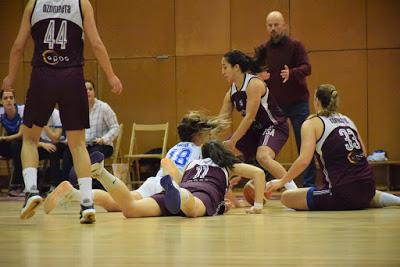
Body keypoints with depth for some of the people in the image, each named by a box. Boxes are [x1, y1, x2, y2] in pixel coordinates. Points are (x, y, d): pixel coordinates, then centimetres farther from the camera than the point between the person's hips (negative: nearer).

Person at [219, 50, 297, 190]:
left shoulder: (254, 84, -22)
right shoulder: (231, 93, 3)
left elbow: (249, 117, -25)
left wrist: (232, 141, -24)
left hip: (275, 126, -9)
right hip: (254, 129, 9)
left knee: (262, 156, -35)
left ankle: (293, 190, -29)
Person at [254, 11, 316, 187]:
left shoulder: (295, 46, -4)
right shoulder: (263, 50, 5)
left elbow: (307, 68, -15)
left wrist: (292, 73, -37)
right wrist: (258, 76, -18)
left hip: (298, 104, -3)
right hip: (273, 105, 3)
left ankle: (309, 185, 2)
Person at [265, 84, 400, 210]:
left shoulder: (312, 124, -1)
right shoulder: (347, 120, 16)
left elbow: (304, 161, -11)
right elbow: (363, 153, 18)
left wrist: (281, 182, -1)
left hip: (342, 192, -7)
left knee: (286, 198, 2)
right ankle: (382, 198, 15)